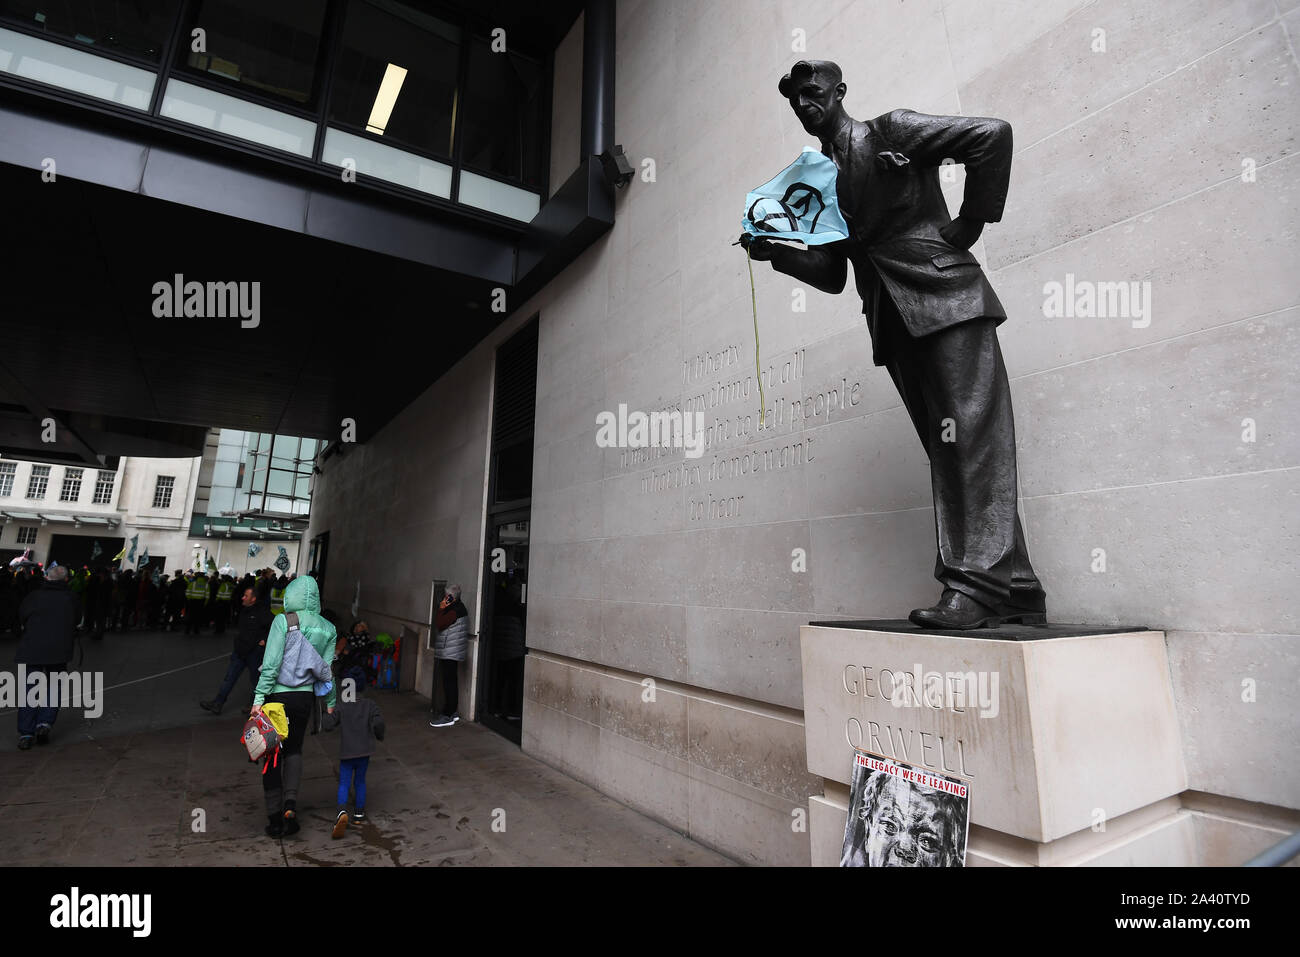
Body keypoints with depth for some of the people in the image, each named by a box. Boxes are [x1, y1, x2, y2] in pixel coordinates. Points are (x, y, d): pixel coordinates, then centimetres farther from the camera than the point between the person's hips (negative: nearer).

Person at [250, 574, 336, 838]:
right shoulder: (328, 629, 1)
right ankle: (291, 802, 4)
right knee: (294, 750, 21)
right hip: (305, 696, 3)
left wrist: (259, 699, -11)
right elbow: (326, 670, 4)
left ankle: (275, 819, 15)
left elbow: (271, 664, -16)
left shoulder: (283, 621, -11)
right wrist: (330, 703, 12)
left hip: (277, 695, -3)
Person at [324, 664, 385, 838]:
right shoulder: (369, 704, -3)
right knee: (360, 781, 17)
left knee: (344, 783, 5)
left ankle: (342, 810, -19)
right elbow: (378, 722, -13)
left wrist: (329, 714, 14)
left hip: (346, 752, -1)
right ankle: (358, 813, 24)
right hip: (364, 751, 1)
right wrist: (379, 735, 7)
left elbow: (328, 725, -7)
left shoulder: (341, 707, -3)